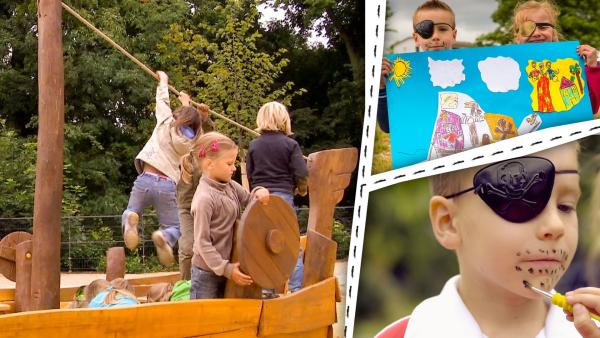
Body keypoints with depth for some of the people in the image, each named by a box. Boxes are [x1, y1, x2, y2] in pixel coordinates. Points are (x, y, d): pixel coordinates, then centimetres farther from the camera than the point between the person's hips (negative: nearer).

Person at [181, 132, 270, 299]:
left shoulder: (230, 186, 2)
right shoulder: (204, 198, -20)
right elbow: (202, 242, -19)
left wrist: (259, 192, -5)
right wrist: (226, 269, -20)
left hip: (227, 266, 8)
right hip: (207, 273, -8)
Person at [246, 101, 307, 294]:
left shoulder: (253, 145, 4)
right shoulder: (290, 144, -5)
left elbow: (249, 175, 8)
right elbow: (301, 174, -9)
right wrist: (301, 189, 10)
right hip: (283, 197, -3)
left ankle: (267, 289, 10)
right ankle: (296, 288, 2)